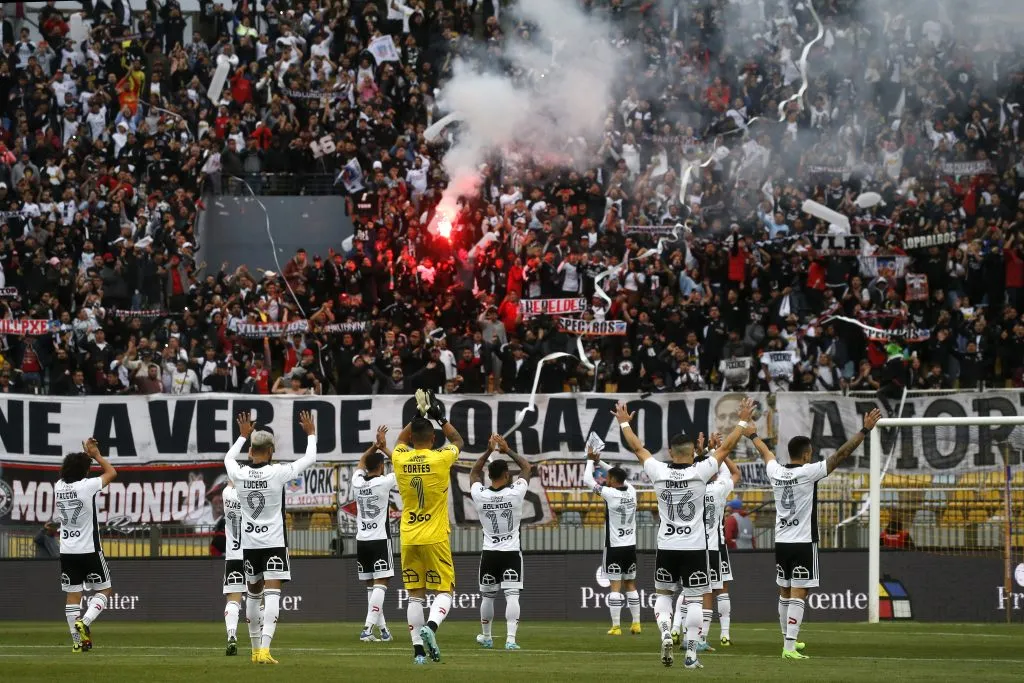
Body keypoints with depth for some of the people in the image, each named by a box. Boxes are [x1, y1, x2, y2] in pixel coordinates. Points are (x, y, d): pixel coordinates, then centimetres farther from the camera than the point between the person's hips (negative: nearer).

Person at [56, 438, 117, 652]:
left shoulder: (59, 487, 1)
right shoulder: (87, 486, -15)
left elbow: (71, 473, 25)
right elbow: (111, 473, 2)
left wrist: (86, 456, 23)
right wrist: (96, 455, 12)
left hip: (66, 550, 5)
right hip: (89, 550, -5)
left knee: (73, 595, 6)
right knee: (104, 590, 9)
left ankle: (77, 641, 3)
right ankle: (85, 621, -13)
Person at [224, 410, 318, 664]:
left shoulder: (239, 474, -3)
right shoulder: (278, 473, -12)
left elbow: (229, 458, 22)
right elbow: (310, 458, 1)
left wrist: (243, 435, 35)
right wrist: (311, 434, 18)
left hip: (249, 543, 4)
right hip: (274, 542, -4)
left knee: (253, 594, 18)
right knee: (272, 594, -10)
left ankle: (256, 648, 28)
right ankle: (264, 648, -24)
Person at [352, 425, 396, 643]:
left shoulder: (357, 483, 4)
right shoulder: (384, 482, -10)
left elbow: (361, 463, 25)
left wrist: (375, 446, 20)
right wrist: (384, 448, 6)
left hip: (361, 539, 5)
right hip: (380, 538, -5)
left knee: (371, 585, 11)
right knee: (380, 584, -8)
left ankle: (382, 629, 14)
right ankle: (368, 628, -21)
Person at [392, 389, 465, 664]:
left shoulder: (400, 459, -1)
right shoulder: (441, 459, -9)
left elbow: (401, 439, 24)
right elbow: (457, 440, 14)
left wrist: (419, 415, 22)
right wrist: (440, 417, 18)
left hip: (408, 538, 3)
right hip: (435, 538, -3)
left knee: (415, 595, 7)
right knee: (443, 591, 2)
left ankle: (418, 649, 2)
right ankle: (430, 627, -25)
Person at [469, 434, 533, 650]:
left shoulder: (480, 495, -7)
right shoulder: (515, 493, -12)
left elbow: (474, 472, 13)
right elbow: (527, 468, 4)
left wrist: (488, 452, 8)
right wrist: (508, 450, 6)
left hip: (489, 553, 2)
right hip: (512, 551, -2)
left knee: (487, 596, 16)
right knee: (512, 595, -7)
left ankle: (486, 637, 31)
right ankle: (510, 638, -19)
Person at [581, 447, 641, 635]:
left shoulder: (610, 493, -14)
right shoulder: (631, 492, 2)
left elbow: (587, 480, -5)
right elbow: (622, 477, 23)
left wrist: (590, 461, 10)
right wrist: (599, 462, 24)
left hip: (614, 547, -5)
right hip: (631, 546, 5)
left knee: (615, 585, -4)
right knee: (631, 584, 12)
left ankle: (616, 626, -6)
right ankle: (636, 624, 12)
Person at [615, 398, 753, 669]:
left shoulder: (659, 472, -5)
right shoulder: (700, 472, -10)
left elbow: (638, 448, 9)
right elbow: (726, 447, -2)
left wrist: (624, 423, 23)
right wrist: (743, 421, 9)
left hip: (666, 546, 2)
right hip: (694, 548, -2)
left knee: (663, 593, 18)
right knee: (694, 599, 1)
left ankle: (666, 634, -5)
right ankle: (691, 654, -4)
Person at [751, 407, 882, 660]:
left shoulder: (776, 472, 4)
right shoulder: (808, 472, -13)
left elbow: (766, 452, 26)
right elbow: (841, 454, -15)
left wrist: (753, 435, 46)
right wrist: (865, 430, -13)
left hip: (781, 542, 7)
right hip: (804, 542, -6)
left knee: (785, 593, 17)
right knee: (798, 594, -8)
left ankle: (788, 639, 30)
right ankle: (790, 646, -15)